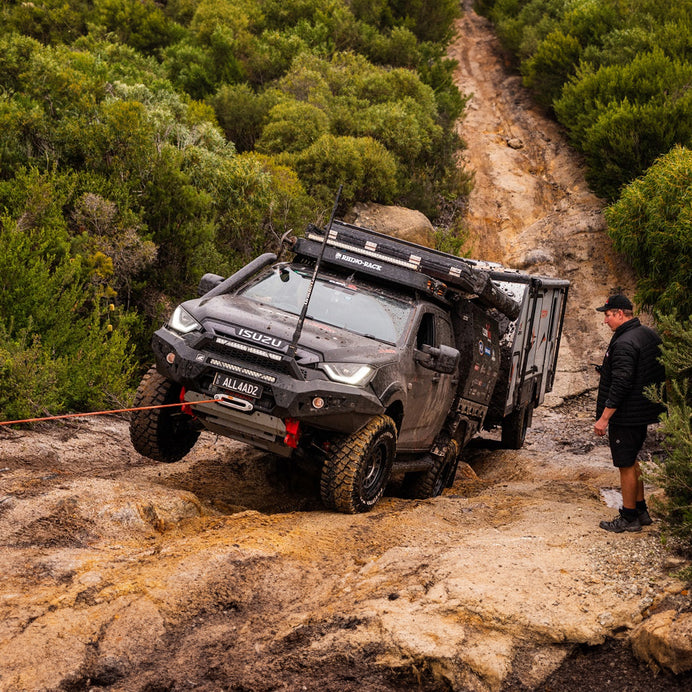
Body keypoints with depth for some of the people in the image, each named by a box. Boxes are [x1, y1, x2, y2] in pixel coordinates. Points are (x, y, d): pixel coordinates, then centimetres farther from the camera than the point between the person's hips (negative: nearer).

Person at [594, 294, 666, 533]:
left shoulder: (624, 343, -23)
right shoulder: (651, 336, 8)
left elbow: (620, 384, -27)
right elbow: (661, 373, 17)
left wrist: (604, 417, -22)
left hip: (626, 415, -10)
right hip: (645, 412, 10)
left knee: (626, 465, 0)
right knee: (631, 461, 21)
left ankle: (629, 518, 7)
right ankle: (641, 511, 29)